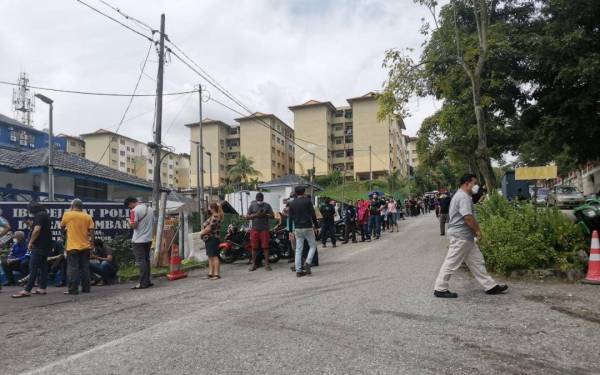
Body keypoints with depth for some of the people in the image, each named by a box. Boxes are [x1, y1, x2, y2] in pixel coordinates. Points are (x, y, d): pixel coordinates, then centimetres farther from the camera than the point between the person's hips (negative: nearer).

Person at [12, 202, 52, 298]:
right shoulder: (45, 214, 18)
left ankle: (27, 290, -8)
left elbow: (37, 229, -20)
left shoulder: (39, 215, -11)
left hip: (39, 245, -10)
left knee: (33, 267, -9)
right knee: (43, 266, 10)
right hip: (46, 245, 10)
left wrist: (31, 242, -12)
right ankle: (42, 288, 12)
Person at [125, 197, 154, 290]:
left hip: (138, 240, -7)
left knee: (141, 261, -3)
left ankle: (143, 283, -3)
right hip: (149, 239, 7)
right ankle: (147, 281, 19)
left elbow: (134, 225, -18)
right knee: (147, 260, 14)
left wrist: (130, 222, 1)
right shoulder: (150, 208, 10)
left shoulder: (135, 210, -13)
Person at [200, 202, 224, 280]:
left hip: (212, 239, -11)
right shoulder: (212, 216, 16)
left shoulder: (215, 217, -16)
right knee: (210, 256, 12)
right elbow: (206, 226, 22)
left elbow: (209, 228, -19)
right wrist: (202, 232, 7)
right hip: (209, 239, 11)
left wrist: (202, 233, -4)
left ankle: (216, 274, -9)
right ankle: (211, 273, 18)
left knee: (214, 256, -10)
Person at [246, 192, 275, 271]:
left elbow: (272, 216, 2)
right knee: (254, 247, 3)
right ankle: (253, 264, 12)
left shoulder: (267, 205, 6)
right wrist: (255, 215, -12)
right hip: (254, 229, 1)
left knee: (265, 247, -2)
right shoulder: (252, 205, 9)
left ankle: (267, 264, 4)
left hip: (264, 229, -1)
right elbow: (247, 216, 5)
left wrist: (264, 215, -14)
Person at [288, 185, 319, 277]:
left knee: (298, 249, 6)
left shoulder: (292, 203, 7)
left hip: (297, 229, 4)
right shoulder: (307, 201, -4)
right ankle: (307, 263, -8)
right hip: (308, 228, -4)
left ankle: (298, 270, 5)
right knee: (313, 246, 11)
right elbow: (313, 215, -6)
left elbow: (290, 218, 7)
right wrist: (316, 226, 2)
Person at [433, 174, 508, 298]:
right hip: (461, 236, -11)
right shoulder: (463, 197, -18)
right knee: (451, 263, -4)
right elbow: (468, 217, -26)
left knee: (477, 261, 14)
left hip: (466, 236, 11)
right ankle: (440, 289, 4)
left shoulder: (462, 196, 18)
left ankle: (490, 286, 21)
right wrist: (477, 230, -13)